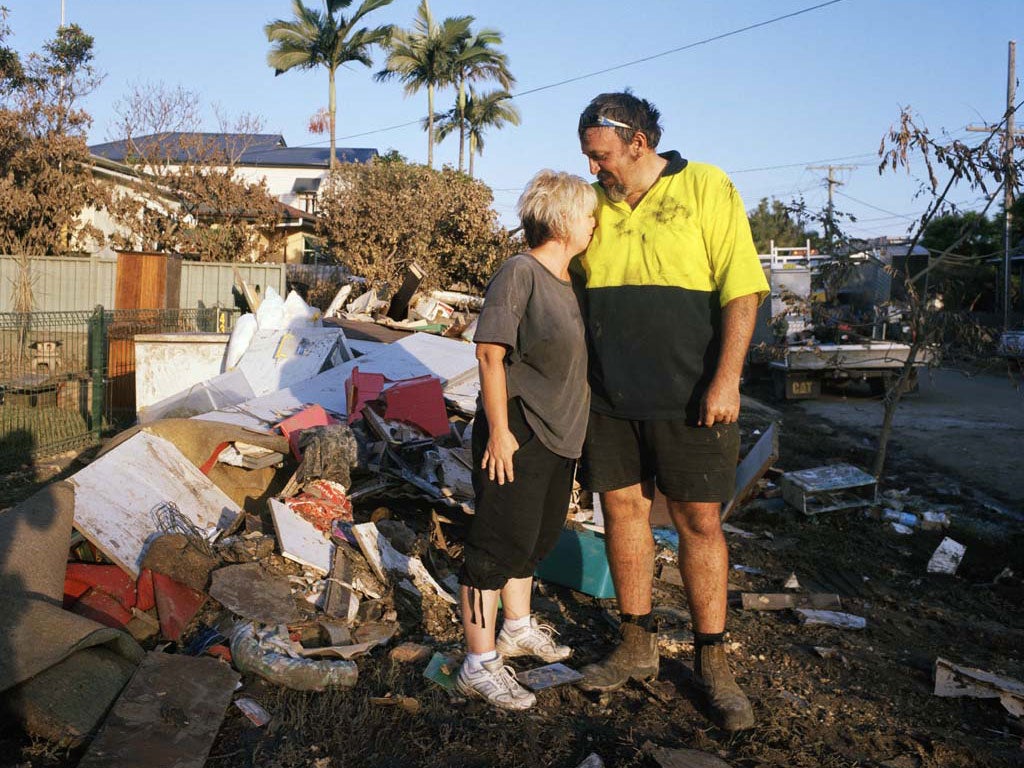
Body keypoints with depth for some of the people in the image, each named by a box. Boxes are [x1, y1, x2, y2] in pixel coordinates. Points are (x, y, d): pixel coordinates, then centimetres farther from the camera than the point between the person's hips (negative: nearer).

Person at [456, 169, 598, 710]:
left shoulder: (568, 282, 11)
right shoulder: (519, 273, -15)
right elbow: (490, 353, -19)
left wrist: (574, 429, 20)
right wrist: (499, 430, -20)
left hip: (559, 436, 9)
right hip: (518, 435, -9)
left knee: (535, 538, 22)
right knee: (499, 546, -3)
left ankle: (518, 628, 40)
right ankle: (480, 665, 7)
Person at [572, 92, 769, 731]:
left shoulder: (706, 188, -3)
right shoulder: (594, 204, 10)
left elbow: (742, 289, -8)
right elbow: (574, 289, 19)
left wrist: (726, 379, -16)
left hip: (689, 397, -4)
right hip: (610, 397, 4)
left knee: (700, 521, 2)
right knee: (623, 510, 9)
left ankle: (713, 662, 17)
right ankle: (638, 646, 25)